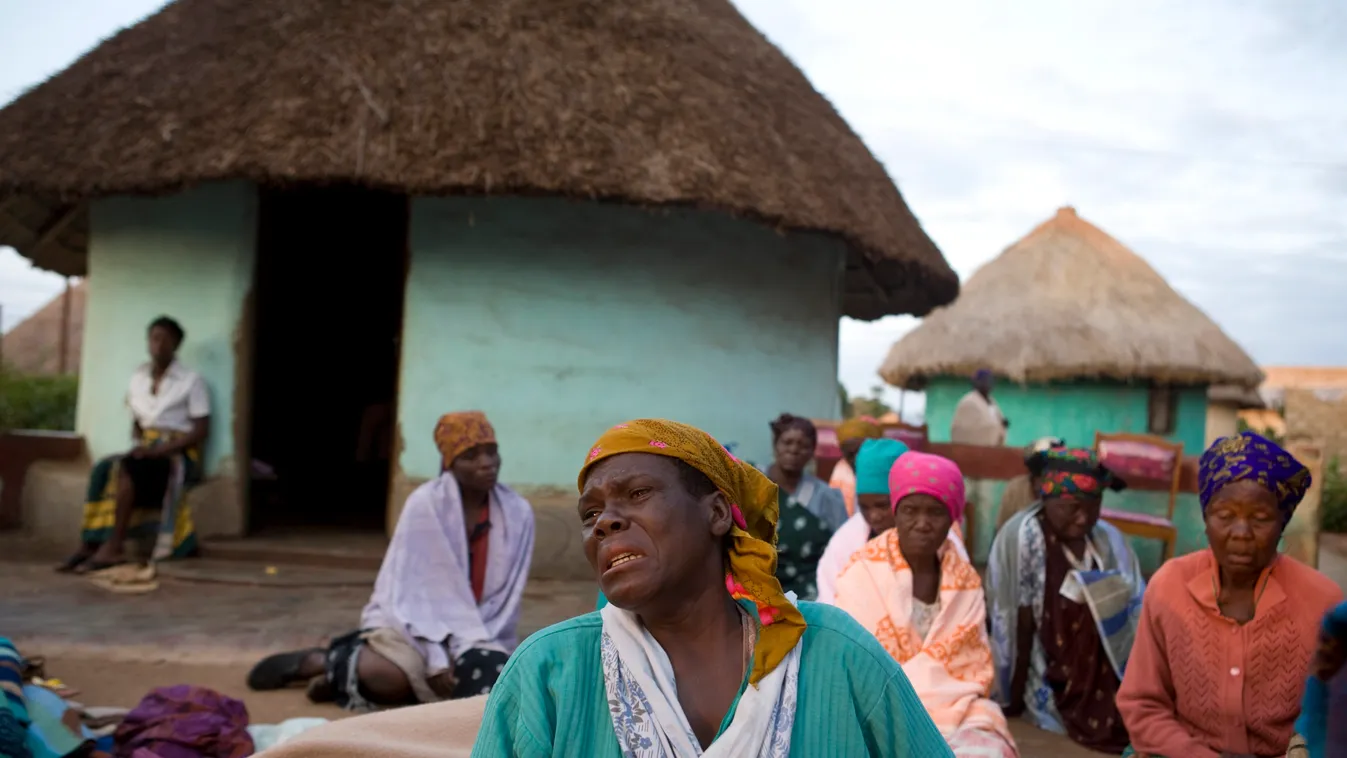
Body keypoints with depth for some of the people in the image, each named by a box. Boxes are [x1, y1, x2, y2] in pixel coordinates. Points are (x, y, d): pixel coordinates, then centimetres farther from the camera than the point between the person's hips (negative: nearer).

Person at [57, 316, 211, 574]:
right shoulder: (138, 378, 13)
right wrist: (138, 445, -4)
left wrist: (160, 450, -19)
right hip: (147, 451, 5)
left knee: (125, 468, -31)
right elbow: (136, 422, 18)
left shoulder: (192, 381, -4)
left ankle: (114, 548, -30)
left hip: (178, 455, -5)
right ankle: (89, 545, -29)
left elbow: (201, 431, -9)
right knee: (102, 469, -25)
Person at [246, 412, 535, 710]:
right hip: (411, 618, -5)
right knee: (395, 677, -34)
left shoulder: (518, 512, -6)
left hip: (468, 629, 5)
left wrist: (471, 647, -17)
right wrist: (436, 656, -23)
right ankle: (321, 662, -1)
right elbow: (412, 590, -16)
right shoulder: (425, 503, -15)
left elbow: (506, 596, -5)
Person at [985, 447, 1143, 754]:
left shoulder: (1109, 540, 0)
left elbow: (1135, 613, 1)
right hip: (1055, 686, -6)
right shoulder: (1024, 538, -16)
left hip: (1106, 679, 6)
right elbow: (1021, 627, -14)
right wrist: (1015, 699, -9)